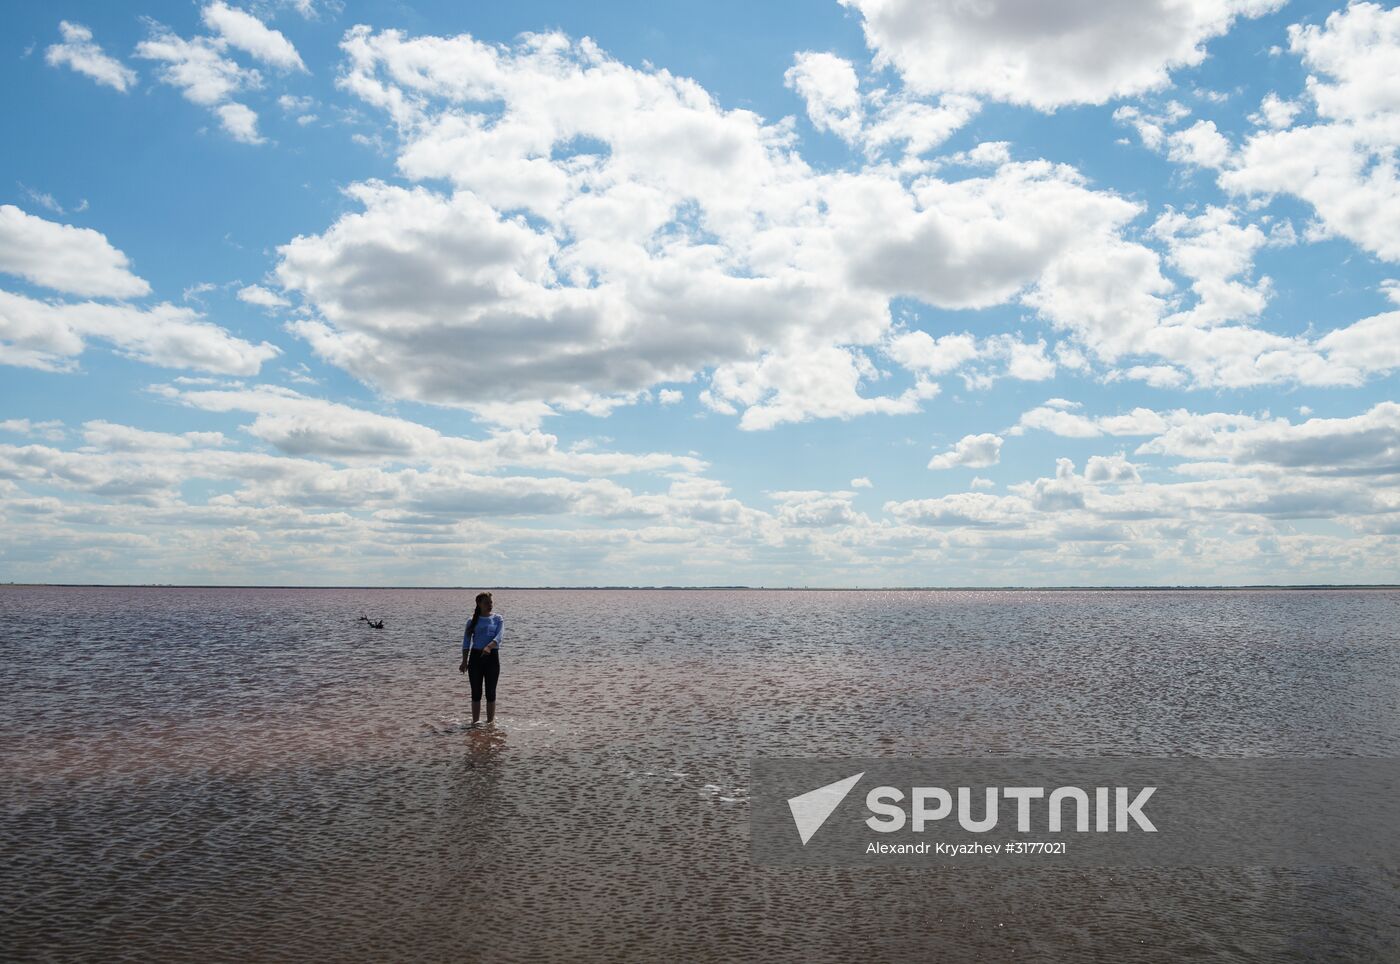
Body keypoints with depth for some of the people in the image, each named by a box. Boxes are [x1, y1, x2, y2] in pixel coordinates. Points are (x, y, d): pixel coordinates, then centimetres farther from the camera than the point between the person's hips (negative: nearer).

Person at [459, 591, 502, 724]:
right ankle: (475, 721, 13)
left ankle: (490, 721, 10)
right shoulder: (472, 621, 6)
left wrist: (489, 647, -30)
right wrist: (464, 661, -4)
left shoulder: (497, 619, 3)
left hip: (492, 656, -1)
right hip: (476, 656, 1)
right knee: (476, 692, 5)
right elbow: (466, 641, 5)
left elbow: (498, 637, -10)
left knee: (490, 692, 2)